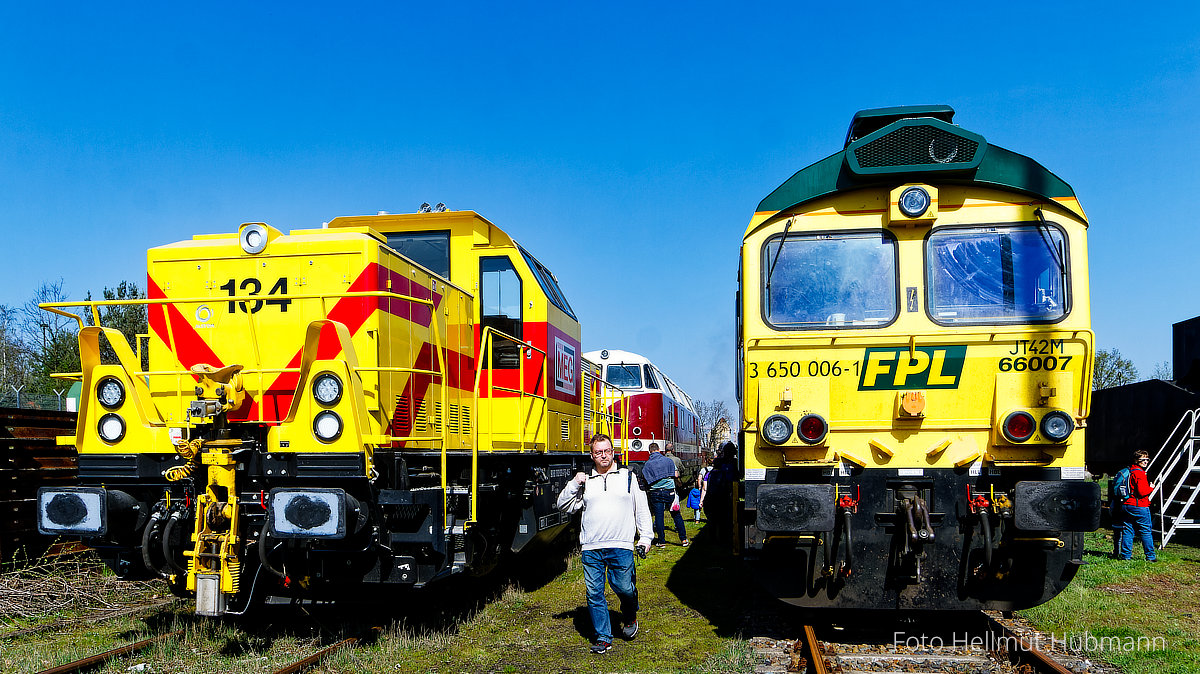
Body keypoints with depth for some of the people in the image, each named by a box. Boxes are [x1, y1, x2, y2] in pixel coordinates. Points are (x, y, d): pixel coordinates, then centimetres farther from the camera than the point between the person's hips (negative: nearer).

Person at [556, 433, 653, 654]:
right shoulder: (585, 481, 13)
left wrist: (645, 536, 2)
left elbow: (642, 509, 10)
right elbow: (563, 505, 13)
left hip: (621, 545, -2)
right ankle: (603, 638, 14)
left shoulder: (628, 476, 9)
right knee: (594, 593, 2)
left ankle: (630, 616, 28)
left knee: (623, 587, -4)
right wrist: (574, 484, 0)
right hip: (591, 547, 2)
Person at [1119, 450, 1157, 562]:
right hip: (1140, 506, -8)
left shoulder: (1129, 471, 14)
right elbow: (1142, 492, -20)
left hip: (1126, 505, 8)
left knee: (1128, 530, 8)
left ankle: (1126, 555, 9)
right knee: (1146, 531, 2)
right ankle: (1150, 556, 7)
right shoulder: (1139, 473, -14)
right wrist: (1151, 487, -3)